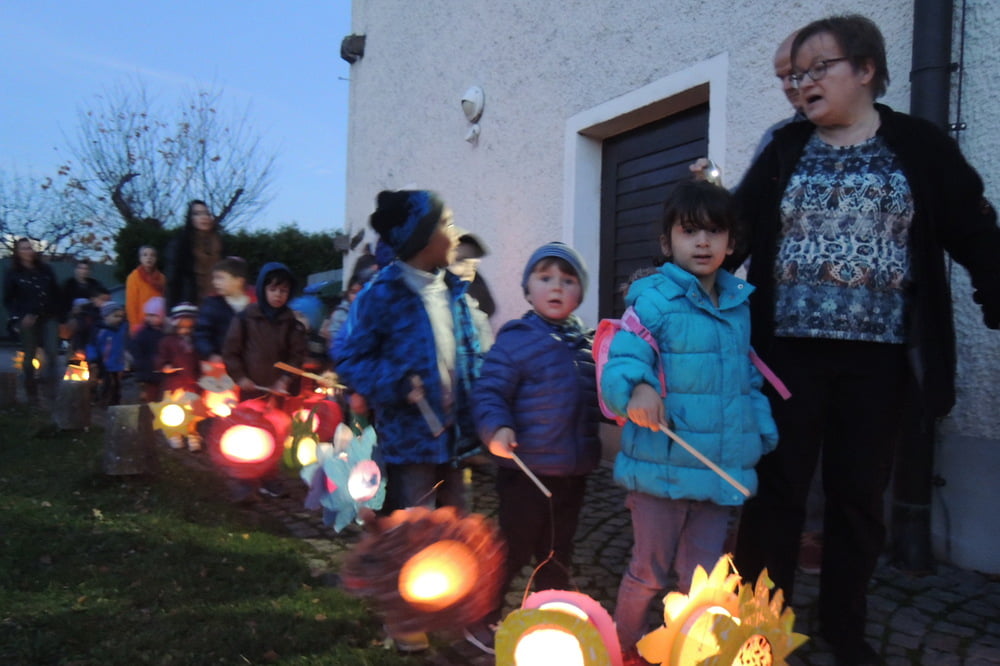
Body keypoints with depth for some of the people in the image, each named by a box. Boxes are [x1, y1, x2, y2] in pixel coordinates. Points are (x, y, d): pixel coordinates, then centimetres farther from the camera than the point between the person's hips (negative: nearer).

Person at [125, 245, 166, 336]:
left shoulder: (161, 277, 10)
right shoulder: (134, 277, -1)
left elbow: (163, 303, 11)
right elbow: (131, 304, -3)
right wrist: (135, 326, -9)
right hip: (141, 325, -4)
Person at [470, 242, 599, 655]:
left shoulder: (589, 344, 7)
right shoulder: (516, 339, -12)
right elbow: (489, 392, -17)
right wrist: (495, 428, -33)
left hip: (574, 473, 6)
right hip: (527, 471, -6)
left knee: (557, 555, 20)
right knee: (514, 550, 7)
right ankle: (480, 622, 28)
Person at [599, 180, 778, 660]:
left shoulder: (740, 304, 8)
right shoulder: (654, 299, -12)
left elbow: (749, 380, 16)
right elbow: (621, 364, -24)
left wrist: (764, 434, 12)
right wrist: (636, 389, -44)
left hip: (720, 469, 5)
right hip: (663, 465, -5)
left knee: (703, 576, 17)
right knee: (650, 571, 13)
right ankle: (624, 647, 37)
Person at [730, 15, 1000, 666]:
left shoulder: (920, 146, 3)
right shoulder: (786, 150, 8)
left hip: (875, 356, 0)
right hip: (791, 351, 1)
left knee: (859, 495, 10)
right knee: (777, 488, 3)